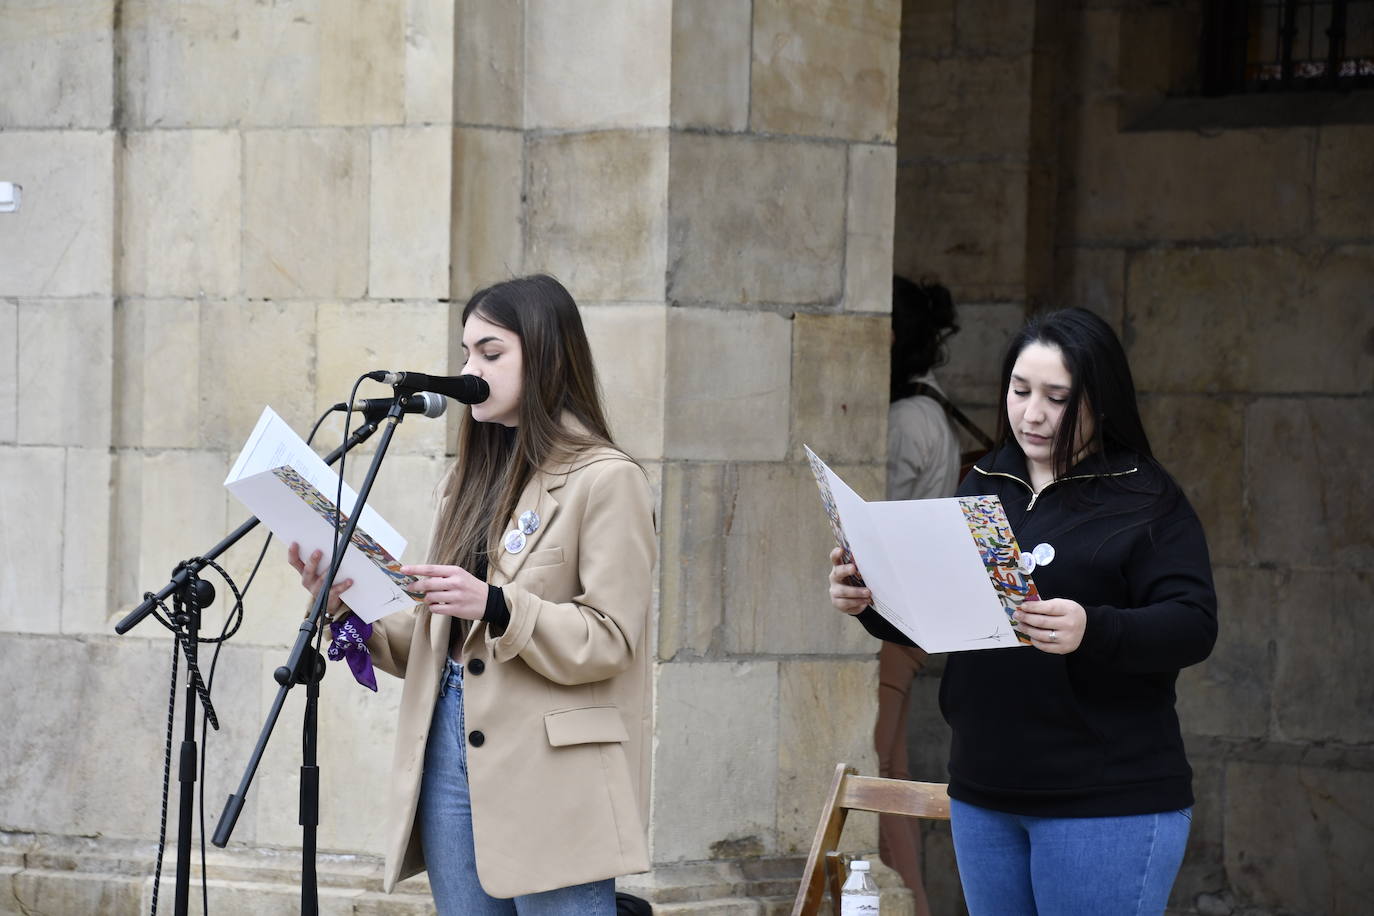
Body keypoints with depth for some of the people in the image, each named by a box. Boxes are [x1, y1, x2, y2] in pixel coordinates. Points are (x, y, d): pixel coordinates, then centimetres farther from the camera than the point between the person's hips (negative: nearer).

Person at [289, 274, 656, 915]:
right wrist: (348, 608, 3)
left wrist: (495, 607, -24)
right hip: (451, 757, 7)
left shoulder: (604, 480, -4)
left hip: (548, 767, -7)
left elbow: (609, 640, -12)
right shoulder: (470, 479, 20)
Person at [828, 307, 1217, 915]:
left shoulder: (1147, 501, -5)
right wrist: (869, 601, -2)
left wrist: (1091, 631, -32)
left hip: (1108, 804, -6)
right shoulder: (981, 488, 13)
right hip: (984, 795, 6)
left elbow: (1192, 626, -15)